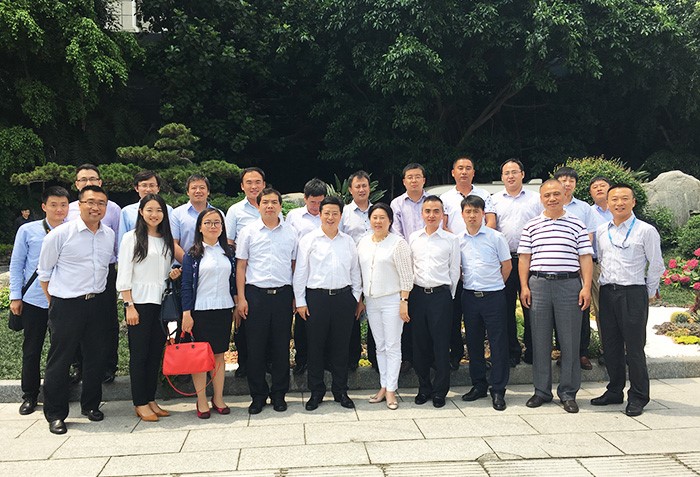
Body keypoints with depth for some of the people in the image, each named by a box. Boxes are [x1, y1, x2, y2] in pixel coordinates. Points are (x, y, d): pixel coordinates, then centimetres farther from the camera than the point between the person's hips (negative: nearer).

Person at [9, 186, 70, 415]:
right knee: (31, 350, 10)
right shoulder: (28, 231, -1)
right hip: (34, 301, 0)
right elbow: (16, 264, 4)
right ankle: (29, 395, 24)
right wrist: (15, 296, 1)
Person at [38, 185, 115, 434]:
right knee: (60, 359, 3)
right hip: (66, 304, -4)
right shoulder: (60, 234, -8)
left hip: (98, 302, 5)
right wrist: (54, 302, 3)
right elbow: (44, 271, 0)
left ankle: (91, 405, 29)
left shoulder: (110, 235, 5)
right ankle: (55, 414, 16)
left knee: (96, 356, 12)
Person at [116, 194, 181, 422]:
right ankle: (140, 403, 9)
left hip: (161, 302, 5)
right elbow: (124, 275, -8)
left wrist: (173, 274, 0)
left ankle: (151, 400, 19)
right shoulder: (132, 237, -3)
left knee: (156, 353, 9)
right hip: (139, 302, -5)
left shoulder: (166, 239, 13)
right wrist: (129, 306, -13)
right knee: (139, 354, 1)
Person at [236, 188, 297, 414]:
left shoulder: (291, 232, 8)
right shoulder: (248, 232, 4)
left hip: (283, 293, 1)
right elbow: (241, 266, 4)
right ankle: (258, 395, 15)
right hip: (256, 293, -1)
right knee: (255, 347, 3)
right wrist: (241, 298, -3)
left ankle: (279, 394, 18)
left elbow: (295, 265, 11)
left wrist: (296, 296, 5)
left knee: (281, 346, 6)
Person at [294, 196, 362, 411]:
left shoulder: (348, 241, 10)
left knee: (341, 346, 8)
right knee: (316, 346, 4)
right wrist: (300, 301, -2)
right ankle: (316, 392, 17)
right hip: (317, 297, -2)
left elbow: (355, 271, 15)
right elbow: (300, 272, 1)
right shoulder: (309, 240, 1)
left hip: (344, 297, 2)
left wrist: (356, 297, 9)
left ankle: (340, 391, 21)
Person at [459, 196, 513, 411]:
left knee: (498, 343, -1)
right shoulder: (458, 240, 6)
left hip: (493, 296, -4)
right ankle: (478, 385, 23)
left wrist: (494, 285, 6)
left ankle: (498, 390, 7)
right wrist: (467, 283, 8)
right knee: (473, 342, 11)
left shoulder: (496, 237, -4)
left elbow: (507, 265, 2)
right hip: (469, 296, 4)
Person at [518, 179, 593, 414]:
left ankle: (568, 393, 13)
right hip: (538, 284, 1)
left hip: (569, 284, -1)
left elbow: (585, 258, 3)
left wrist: (586, 287, -6)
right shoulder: (531, 226, 10)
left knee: (570, 340, 2)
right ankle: (541, 390, 16)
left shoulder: (577, 225, 6)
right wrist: (524, 287, 1)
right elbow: (524, 258, 9)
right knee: (540, 339, 6)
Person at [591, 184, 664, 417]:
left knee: (634, 347, -1)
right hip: (607, 292, 5)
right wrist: (604, 286, 13)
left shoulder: (646, 231, -3)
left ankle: (638, 397, 11)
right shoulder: (601, 232, 11)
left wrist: (649, 293, 4)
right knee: (611, 346, 11)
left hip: (633, 293, -5)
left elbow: (656, 264, 1)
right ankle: (614, 391, 24)